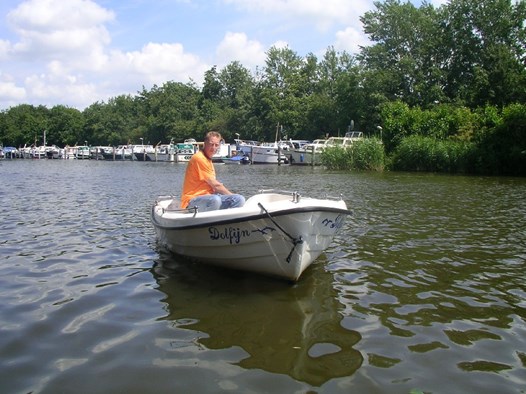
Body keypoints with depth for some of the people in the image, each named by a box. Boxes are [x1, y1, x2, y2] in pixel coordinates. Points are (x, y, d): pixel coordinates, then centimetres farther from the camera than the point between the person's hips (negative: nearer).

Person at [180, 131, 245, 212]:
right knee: (215, 199, -40)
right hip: (192, 201, -9)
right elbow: (215, 185, -12)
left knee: (240, 199, -10)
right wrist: (232, 196, -1)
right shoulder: (199, 158, -11)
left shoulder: (208, 159, 19)